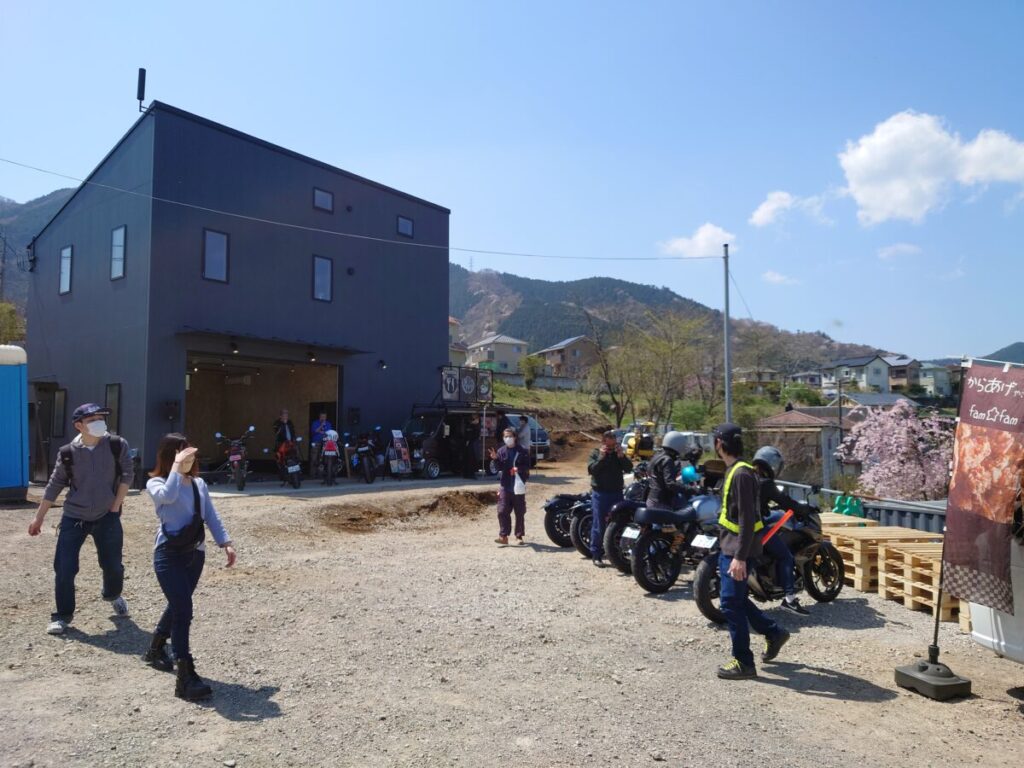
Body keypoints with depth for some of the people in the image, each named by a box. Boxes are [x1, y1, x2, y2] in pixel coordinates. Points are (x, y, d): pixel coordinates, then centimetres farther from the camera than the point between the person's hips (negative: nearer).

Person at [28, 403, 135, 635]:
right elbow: (54, 486, 4)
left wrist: (115, 507, -6)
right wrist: (39, 517, 7)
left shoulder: (117, 445, -7)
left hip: (107, 517, 0)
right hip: (73, 518, 0)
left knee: (112, 565, 7)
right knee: (64, 569, -2)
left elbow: (127, 476, -3)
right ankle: (62, 615, 16)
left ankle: (113, 596, 38)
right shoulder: (67, 453, -6)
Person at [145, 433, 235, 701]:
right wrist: (176, 466, -25)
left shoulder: (199, 484, 10)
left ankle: (156, 649, 46)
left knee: (177, 607, 20)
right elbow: (168, 495, -31)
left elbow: (211, 516, 9)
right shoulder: (156, 483, -6)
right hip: (169, 554, -6)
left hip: (195, 553, 6)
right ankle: (186, 677, -12)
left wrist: (225, 542, 1)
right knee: (183, 611, -15)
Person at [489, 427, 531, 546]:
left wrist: (519, 469, -20)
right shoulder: (501, 451, 6)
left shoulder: (523, 451, 1)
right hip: (505, 486, 1)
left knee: (520, 513, 6)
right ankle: (503, 536, -4)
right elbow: (498, 468, -1)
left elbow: (527, 466, -2)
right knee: (502, 511, -7)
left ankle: (519, 536, 17)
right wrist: (495, 459, -19)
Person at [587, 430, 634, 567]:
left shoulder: (619, 454, 10)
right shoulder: (595, 453, 2)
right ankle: (596, 555, 4)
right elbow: (591, 469, -13)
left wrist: (621, 456, -14)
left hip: (617, 493, 3)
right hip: (600, 493, -3)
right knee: (598, 526, -2)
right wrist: (601, 457, -20)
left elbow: (629, 468, -2)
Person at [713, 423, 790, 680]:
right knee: (735, 599, 18)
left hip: (736, 549, -10)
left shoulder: (741, 474, -19)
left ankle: (744, 663, 6)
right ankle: (773, 632, 31)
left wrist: (740, 557, -24)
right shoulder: (733, 470, 12)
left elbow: (747, 519, -23)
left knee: (731, 603, -4)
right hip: (728, 547, 10)